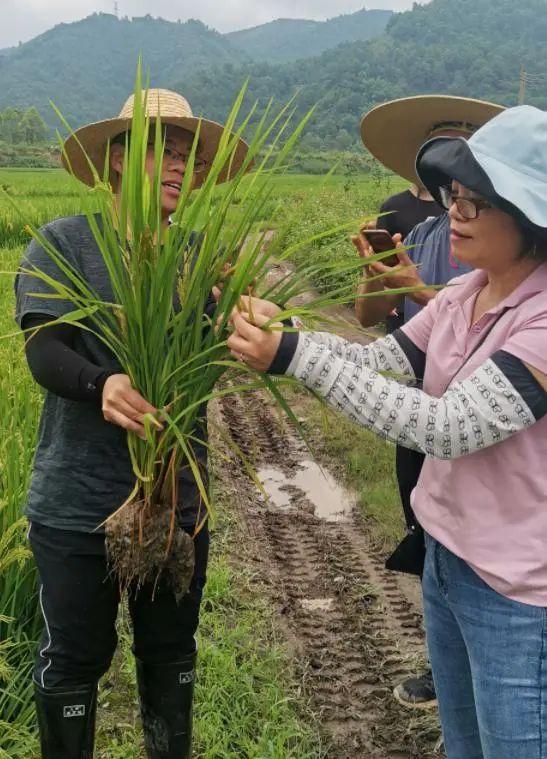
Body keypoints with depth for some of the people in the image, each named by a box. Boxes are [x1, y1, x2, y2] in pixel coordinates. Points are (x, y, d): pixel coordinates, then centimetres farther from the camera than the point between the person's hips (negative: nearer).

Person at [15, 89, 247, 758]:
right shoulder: (64, 242, -7)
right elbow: (44, 353, -18)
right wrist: (102, 385, -38)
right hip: (78, 503, -3)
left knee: (171, 655, 20)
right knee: (72, 660, 12)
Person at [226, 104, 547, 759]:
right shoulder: (463, 294, 1)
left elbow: (447, 428, -30)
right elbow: (381, 360, 2)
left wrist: (294, 357, -31)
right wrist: (280, 330, -14)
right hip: (445, 558, 8)